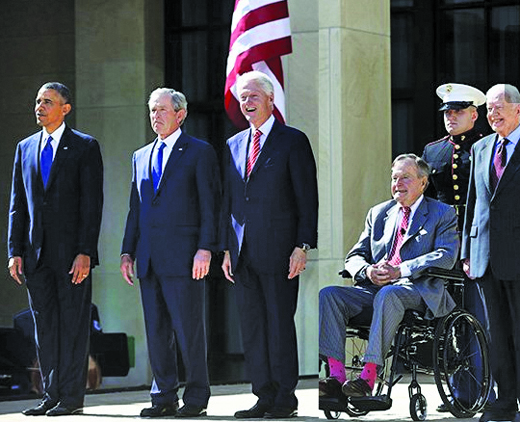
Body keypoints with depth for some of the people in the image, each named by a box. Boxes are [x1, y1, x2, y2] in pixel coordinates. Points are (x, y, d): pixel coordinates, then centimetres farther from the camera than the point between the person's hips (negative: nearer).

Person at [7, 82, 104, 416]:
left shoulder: (85, 147, 0)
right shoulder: (26, 148, 14)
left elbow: (92, 203, -6)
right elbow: (17, 204, 14)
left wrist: (85, 253, -14)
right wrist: (15, 251, 5)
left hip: (72, 253, -5)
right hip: (37, 252, 5)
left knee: (73, 323, -3)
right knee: (45, 326, 6)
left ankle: (72, 397, 1)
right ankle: (52, 395, 11)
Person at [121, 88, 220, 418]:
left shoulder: (200, 152, 2)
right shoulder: (141, 157, 20)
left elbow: (210, 205, -4)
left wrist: (205, 249, -13)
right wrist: (128, 251, 12)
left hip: (183, 255, -6)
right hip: (149, 260, 6)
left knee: (189, 329, -5)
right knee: (156, 330, 6)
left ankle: (196, 397, 2)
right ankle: (164, 397, 12)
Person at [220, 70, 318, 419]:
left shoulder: (293, 141, 0)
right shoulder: (234, 145, 17)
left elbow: (307, 199, -4)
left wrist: (303, 247, -12)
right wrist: (227, 249, 12)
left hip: (278, 252, -6)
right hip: (244, 253, 6)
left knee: (280, 323, -5)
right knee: (252, 326, 6)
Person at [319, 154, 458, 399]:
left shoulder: (443, 214, 9)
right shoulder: (379, 213, 24)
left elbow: (446, 256, -8)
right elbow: (355, 256, 18)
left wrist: (399, 271, -19)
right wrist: (367, 271, -9)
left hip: (419, 291, -5)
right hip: (375, 288, 6)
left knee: (387, 295, -40)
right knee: (328, 294, -21)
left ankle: (369, 376, -45)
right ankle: (336, 376, -31)